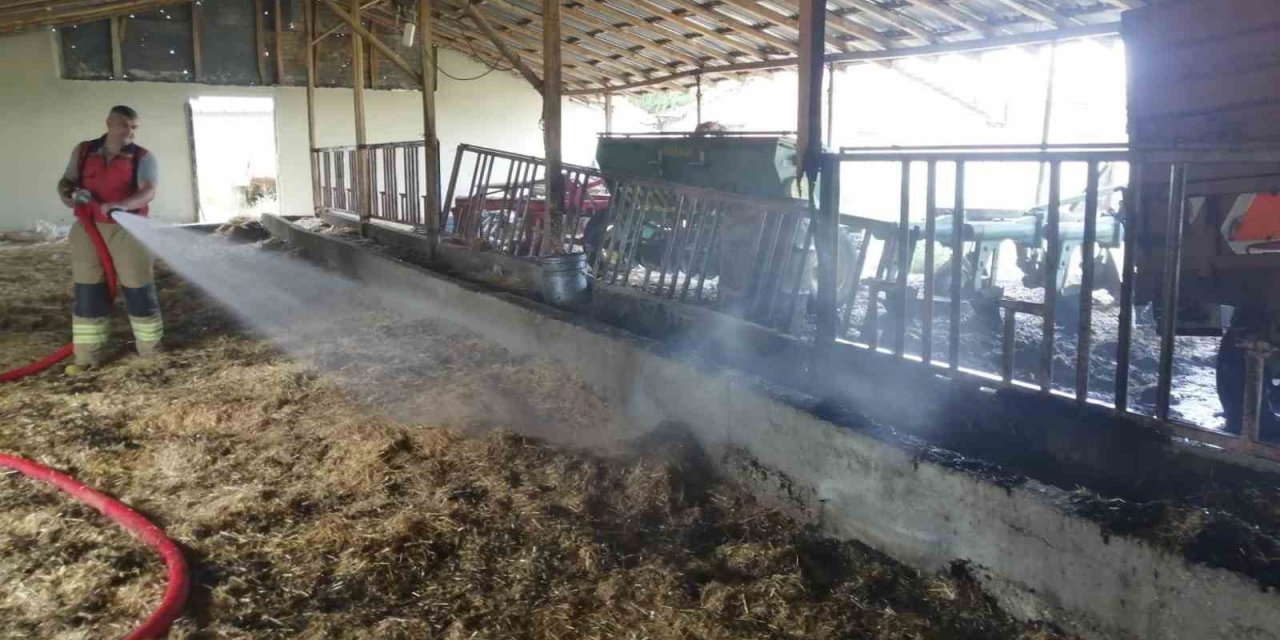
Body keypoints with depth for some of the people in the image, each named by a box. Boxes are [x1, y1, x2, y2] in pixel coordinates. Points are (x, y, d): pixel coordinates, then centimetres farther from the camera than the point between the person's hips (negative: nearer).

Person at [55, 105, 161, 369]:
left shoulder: (143, 157, -2)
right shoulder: (83, 151, 9)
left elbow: (148, 191, -18)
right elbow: (66, 180, 17)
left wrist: (121, 205, -35)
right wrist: (66, 193, -7)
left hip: (127, 230, -3)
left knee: (139, 290, 0)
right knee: (87, 293, 5)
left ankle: (151, 350, 14)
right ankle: (87, 355, 12)